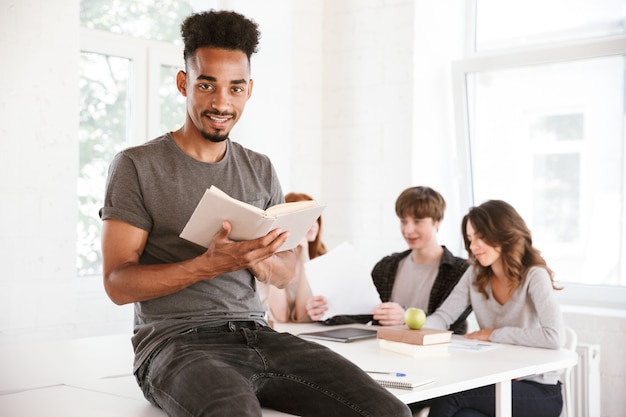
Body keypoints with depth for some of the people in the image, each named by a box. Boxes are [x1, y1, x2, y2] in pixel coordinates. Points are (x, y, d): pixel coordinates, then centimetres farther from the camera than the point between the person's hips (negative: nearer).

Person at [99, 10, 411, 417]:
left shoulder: (261, 170, 16)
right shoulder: (136, 166, 1)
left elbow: (286, 272, 15)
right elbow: (118, 283, -5)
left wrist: (258, 260, -10)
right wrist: (210, 265, -20)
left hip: (256, 333, 5)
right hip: (176, 341, -4)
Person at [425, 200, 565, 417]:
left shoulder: (534, 276, -14)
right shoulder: (475, 275, 5)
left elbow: (555, 337, -27)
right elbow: (443, 316, 1)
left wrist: (494, 334, -18)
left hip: (539, 391, -4)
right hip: (495, 382, 4)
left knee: (449, 396, -25)